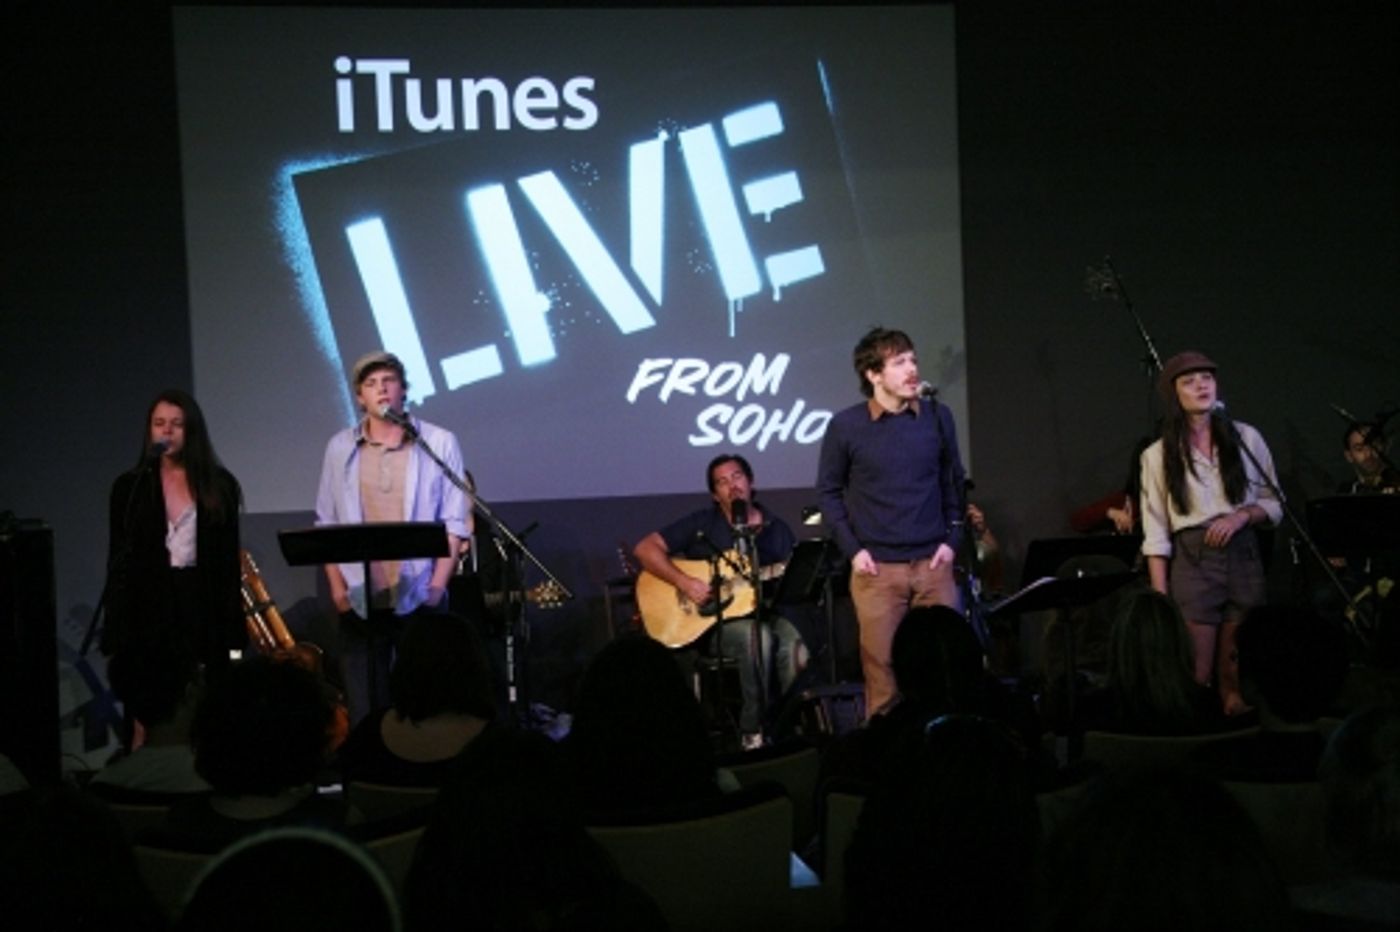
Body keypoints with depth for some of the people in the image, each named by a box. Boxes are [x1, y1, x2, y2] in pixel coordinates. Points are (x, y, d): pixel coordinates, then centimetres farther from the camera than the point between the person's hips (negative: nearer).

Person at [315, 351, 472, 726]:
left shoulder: (439, 442, 0)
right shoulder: (340, 447, 7)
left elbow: (456, 521, -2)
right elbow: (327, 523, 9)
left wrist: (437, 584, -10)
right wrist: (336, 585, 0)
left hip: (419, 597, -2)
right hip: (359, 599, 2)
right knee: (364, 708, 6)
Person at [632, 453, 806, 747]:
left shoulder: (777, 529, 13)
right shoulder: (702, 524, 4)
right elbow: (645, 548, -3)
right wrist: (685, 583, -14)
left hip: (769, 614, 2)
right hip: (716, 622, -2)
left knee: (796, 646, -32)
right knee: (758, 637, -36)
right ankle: (753, 730, -22)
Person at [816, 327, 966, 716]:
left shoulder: (938, 417, 3)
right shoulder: (845, 426, -5)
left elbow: (953, 481, 12)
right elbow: (829, 491, 3)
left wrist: (951, 539, 3)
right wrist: (852, 549, -5)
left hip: (933, 563, 3)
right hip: (877, 567, -2)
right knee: (882, 666, 2)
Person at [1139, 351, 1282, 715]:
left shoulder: (1247, 438, 7)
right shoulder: (1158, 455, 3)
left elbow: (1274, 504, 12)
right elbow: (1156, 534, 0)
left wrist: (1243, 514, -10)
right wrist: (1160, 598, -7)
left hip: (1243, 558, 1)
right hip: (1191, 561, -1)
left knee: (1236, 681, 3)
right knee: (1196, 680, -3)